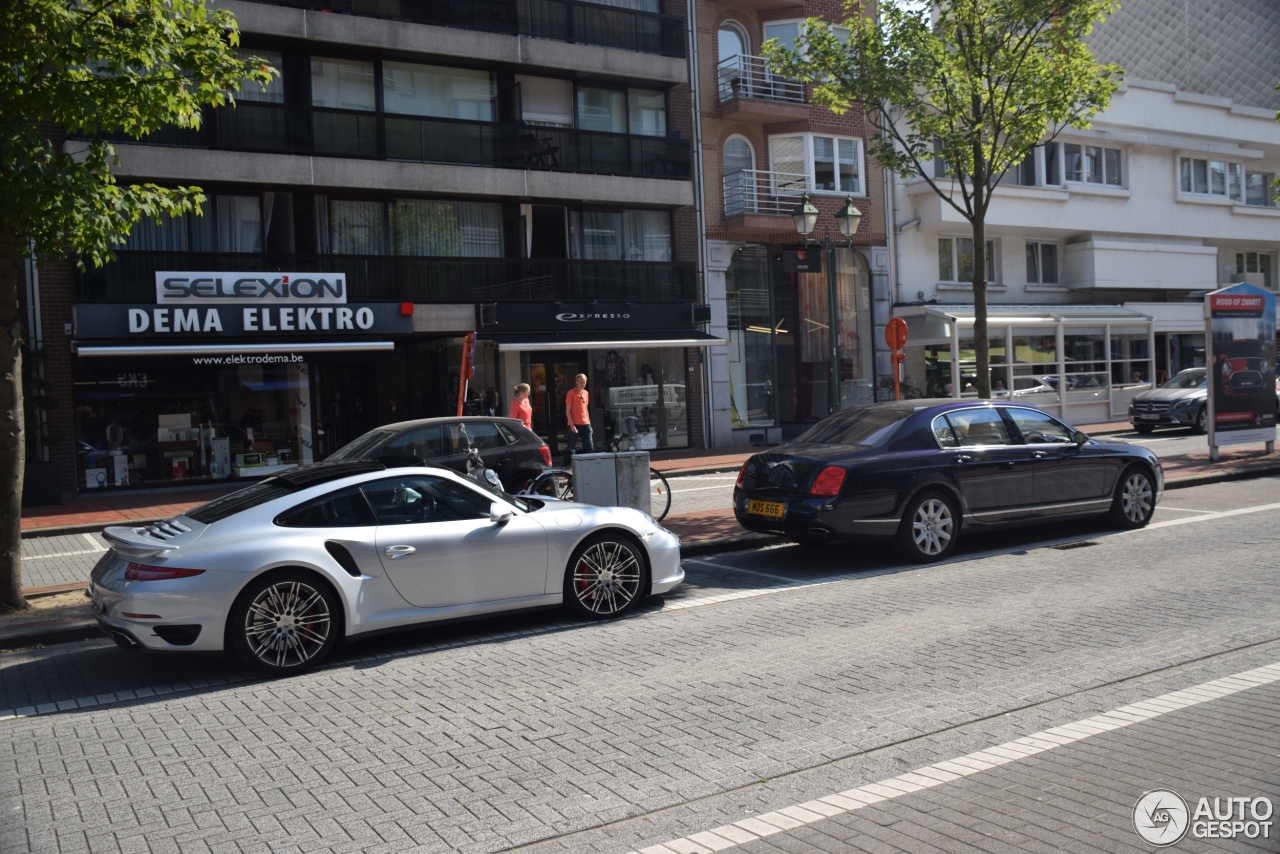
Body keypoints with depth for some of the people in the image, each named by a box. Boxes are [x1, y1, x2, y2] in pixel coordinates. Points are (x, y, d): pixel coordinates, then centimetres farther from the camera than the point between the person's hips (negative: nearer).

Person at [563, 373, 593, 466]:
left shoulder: (586, 393, 13)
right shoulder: (571, 393, -5)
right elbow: (567, 411, -8)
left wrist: (589, 424, 15)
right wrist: (572, 425, -15)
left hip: (585, 425, 6)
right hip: (575, 425, -6)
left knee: (590, 448, 3)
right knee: (570, 448, -1)